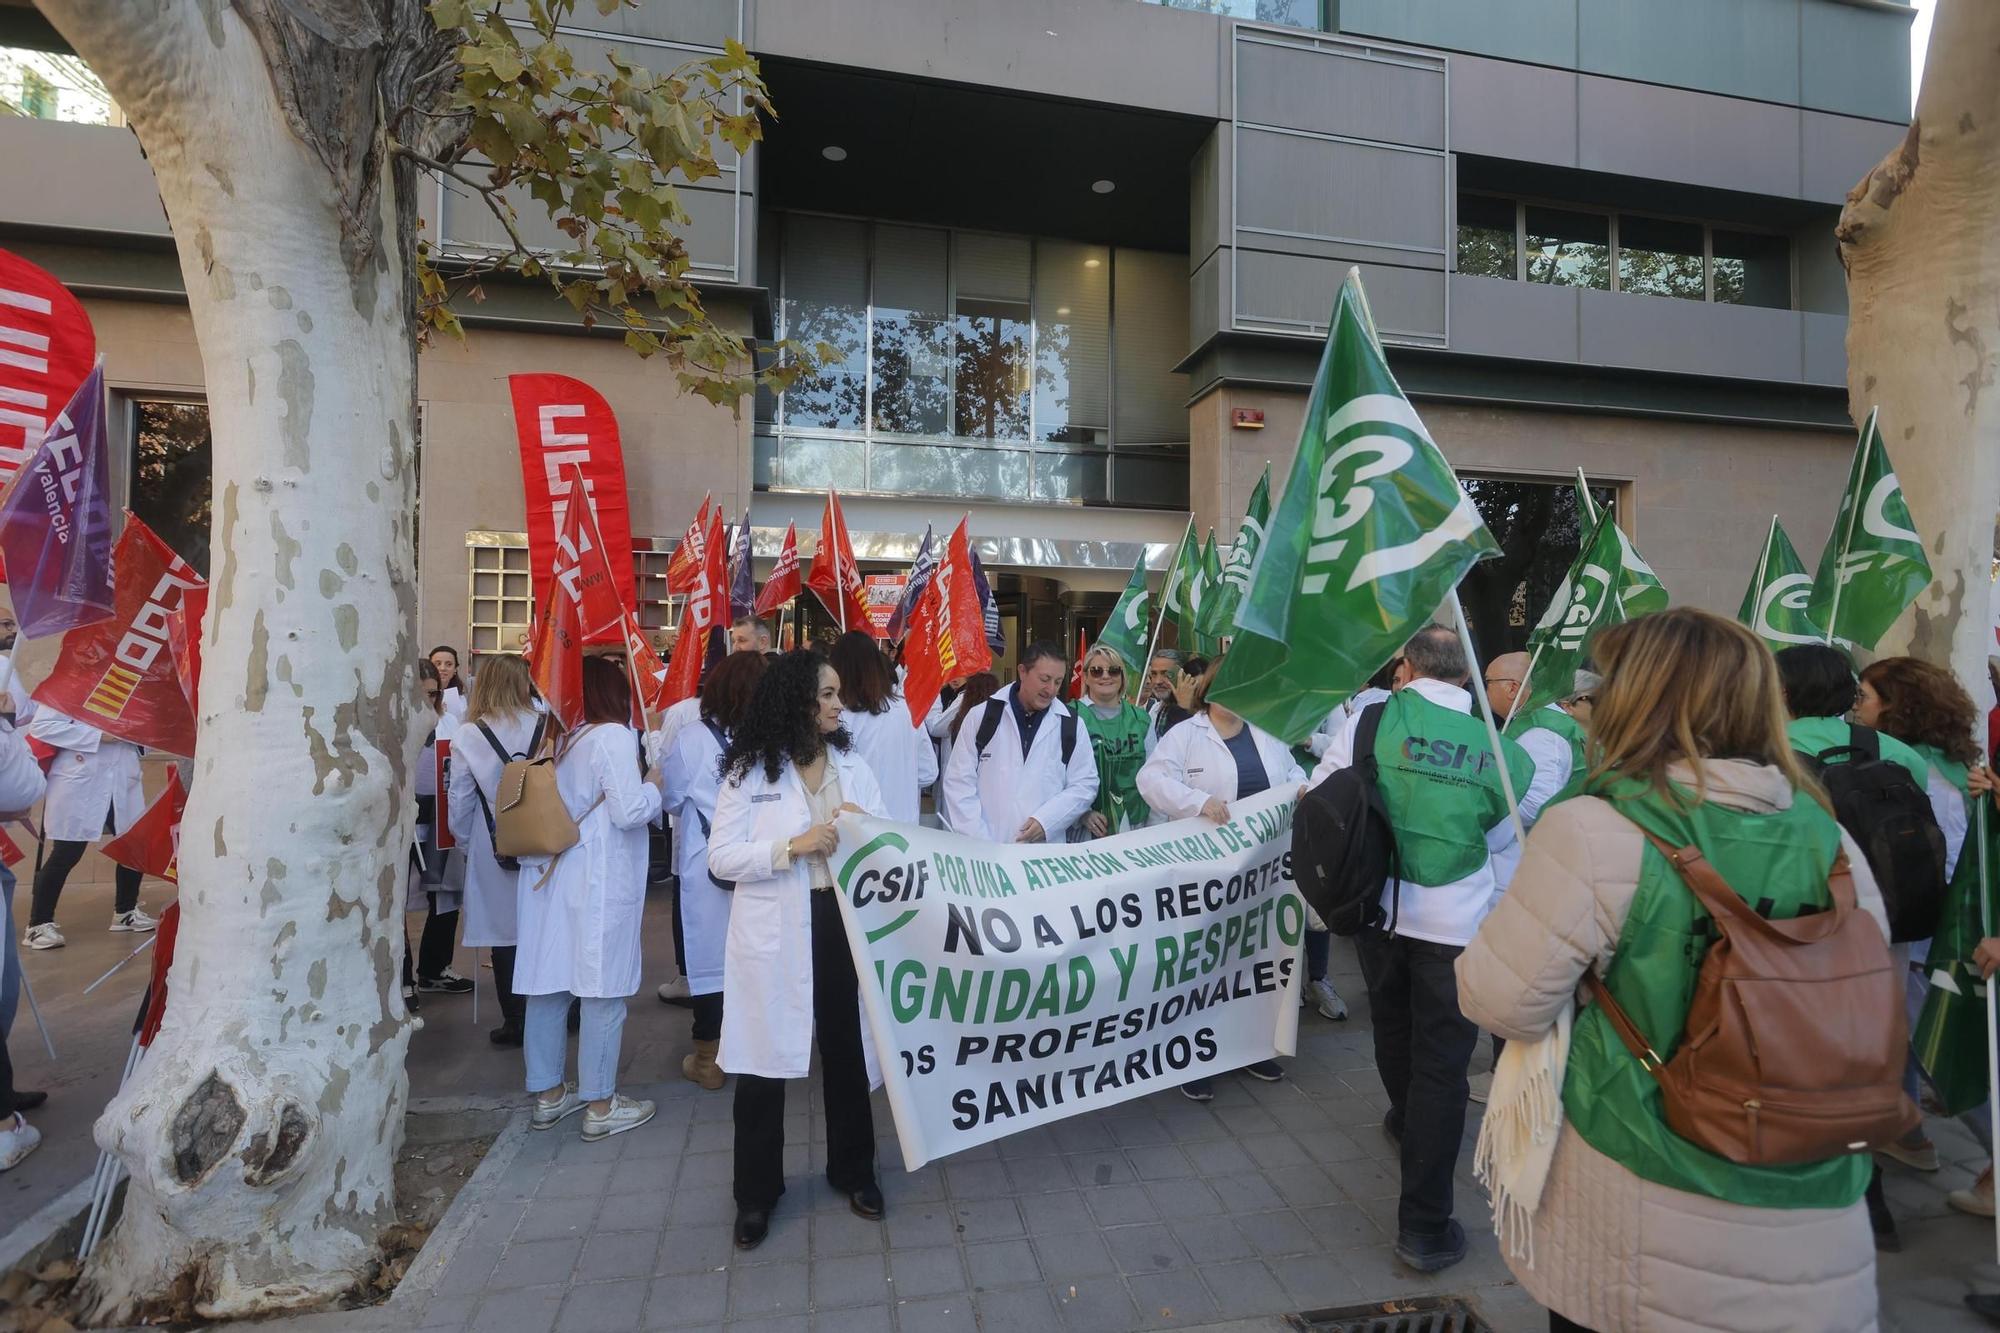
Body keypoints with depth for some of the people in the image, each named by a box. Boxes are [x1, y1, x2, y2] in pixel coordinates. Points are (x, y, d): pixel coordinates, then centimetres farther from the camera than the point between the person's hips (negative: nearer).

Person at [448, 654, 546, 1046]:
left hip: (494, 848, -1)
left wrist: (465, 844, 13)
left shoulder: (468, 735, -7)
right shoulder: (547, 728, -8)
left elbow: (459, 800, -1)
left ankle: (515, 1021, 18)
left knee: (504, 931, 10)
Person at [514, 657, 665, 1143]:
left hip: (547, 875, 7)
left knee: (547, 985, 14)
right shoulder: (613, 736, -13)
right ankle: (600, 1106, 13)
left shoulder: (556, 738, 7)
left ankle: (548, 1095, 29)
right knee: (602, 990, 3)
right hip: (597, 882, -7)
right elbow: (630, 812, -18)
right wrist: (654, 786, 0)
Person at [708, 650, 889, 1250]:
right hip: (775, 934, -3)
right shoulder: (749, 770, -6)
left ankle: (852, 1170, 38)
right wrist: (791, 846, -22)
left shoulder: (852, 765, 5)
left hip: (843, 921, 3)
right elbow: (721, 857, -9)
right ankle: (756, 1191, 32)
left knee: (848, 1050, 15)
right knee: (764, 1060, 9)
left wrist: (866, 827, -16)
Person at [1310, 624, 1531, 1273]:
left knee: (1394, 1024, 26)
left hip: (1378, 906, 1)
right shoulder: (1499, 747, -4)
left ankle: (1406, 1119, 53)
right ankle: (1424, 1226, 13)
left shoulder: (1372, 717, -8)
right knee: (1442, 1063, 7)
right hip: (1458, 922, -1)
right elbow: (1500, 838, 9)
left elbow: (1321, 797, -3)